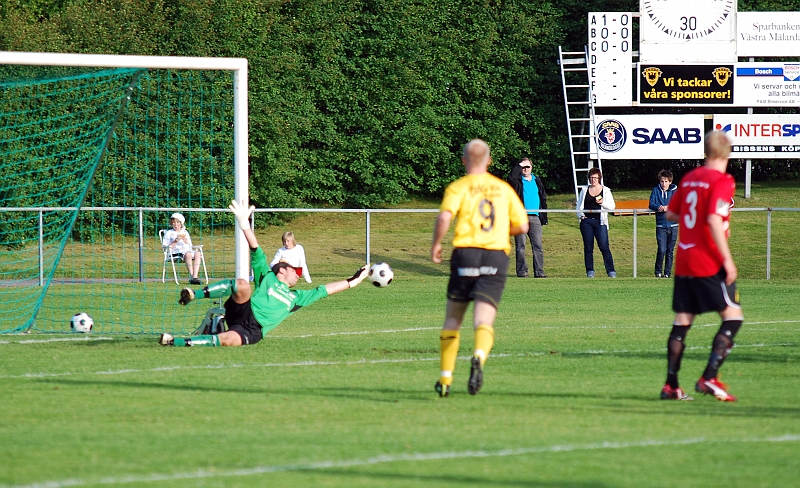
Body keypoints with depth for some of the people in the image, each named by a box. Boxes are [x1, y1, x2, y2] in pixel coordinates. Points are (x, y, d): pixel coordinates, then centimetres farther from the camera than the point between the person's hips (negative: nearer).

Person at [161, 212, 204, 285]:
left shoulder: (185, 232, 26)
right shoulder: (169, 233, 12)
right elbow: (166, 247, 1)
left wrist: (187, 242, 0)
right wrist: (175, 241, -10)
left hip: (187, 251, 5)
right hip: (175, 253, -5)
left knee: (198, 253, -28)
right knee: (188, 254, -37)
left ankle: (195, 277, -38)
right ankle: (192, 277, -45)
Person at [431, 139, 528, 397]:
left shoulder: (459, 187, 2)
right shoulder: (504, 189, 13)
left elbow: (444, 216, -16)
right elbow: (522, 226, 14)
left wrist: (436, 244, -1)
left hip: (466, 252, -1)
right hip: (497, 254, 1)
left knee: (453, 318, 14)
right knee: (484, 320, -8)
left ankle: (445, 378, 17)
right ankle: (479, 356, -41)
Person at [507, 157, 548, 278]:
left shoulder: (537, 181, 17)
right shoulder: (518, 181, 5)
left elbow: (543, 199, 18)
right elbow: (511, 178, -20)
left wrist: (544, 217, 11)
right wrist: (519, 166, -10)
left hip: (535, 218, 3)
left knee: (537, 245, -1)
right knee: (520, 246, -2)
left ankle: (539, 272, -1)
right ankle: (522, 271, 1)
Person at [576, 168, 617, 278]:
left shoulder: (605, 190, 9)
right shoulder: (584, 190, 14)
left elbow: (612, 206, 6)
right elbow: (579, 205, 18)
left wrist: (603, 203, -12)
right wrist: (580, 215, 0)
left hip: (600, 221, -2)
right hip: (586, 221, 2)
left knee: (604, 247, -9)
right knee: (588, 247, 2)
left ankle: (611, 271, -7)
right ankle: (590, 271, 8)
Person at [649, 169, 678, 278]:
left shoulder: (675, 191, 5)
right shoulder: (656, 191, 7)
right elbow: (651, 204, -2)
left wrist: (668, 208, -23)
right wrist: (658, 207, -23)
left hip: (673, 225, 1)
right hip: (661, 225, -1)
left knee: (670, 251, 5)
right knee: (662, 250, -11)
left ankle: (667, 272, 14)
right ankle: (658, 272, 3)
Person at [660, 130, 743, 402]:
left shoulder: (689, 179, 11)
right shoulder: (722, 181, -10)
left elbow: (670, 214, 19)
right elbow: (714, 220, -21)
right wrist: (727, 260, -19)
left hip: (683, 261, 7)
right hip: (710, 262, -7)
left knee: (682, 321, 9)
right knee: (733, 316, -2)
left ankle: (671, 386, 6)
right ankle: (710, 378, -15)